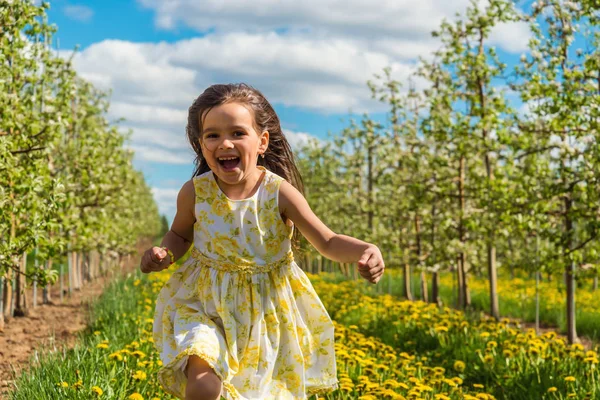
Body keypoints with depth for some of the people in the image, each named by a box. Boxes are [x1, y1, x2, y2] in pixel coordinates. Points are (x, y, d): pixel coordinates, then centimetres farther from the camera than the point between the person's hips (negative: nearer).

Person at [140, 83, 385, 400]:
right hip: (205, 304, 0)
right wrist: (164, 254, -12)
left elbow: (328, 243, -12)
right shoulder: (194, 192, -11)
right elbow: (180, 235, 10)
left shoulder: (279, 192, -15)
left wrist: (365, 249, -32)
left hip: (267, 310, 1)